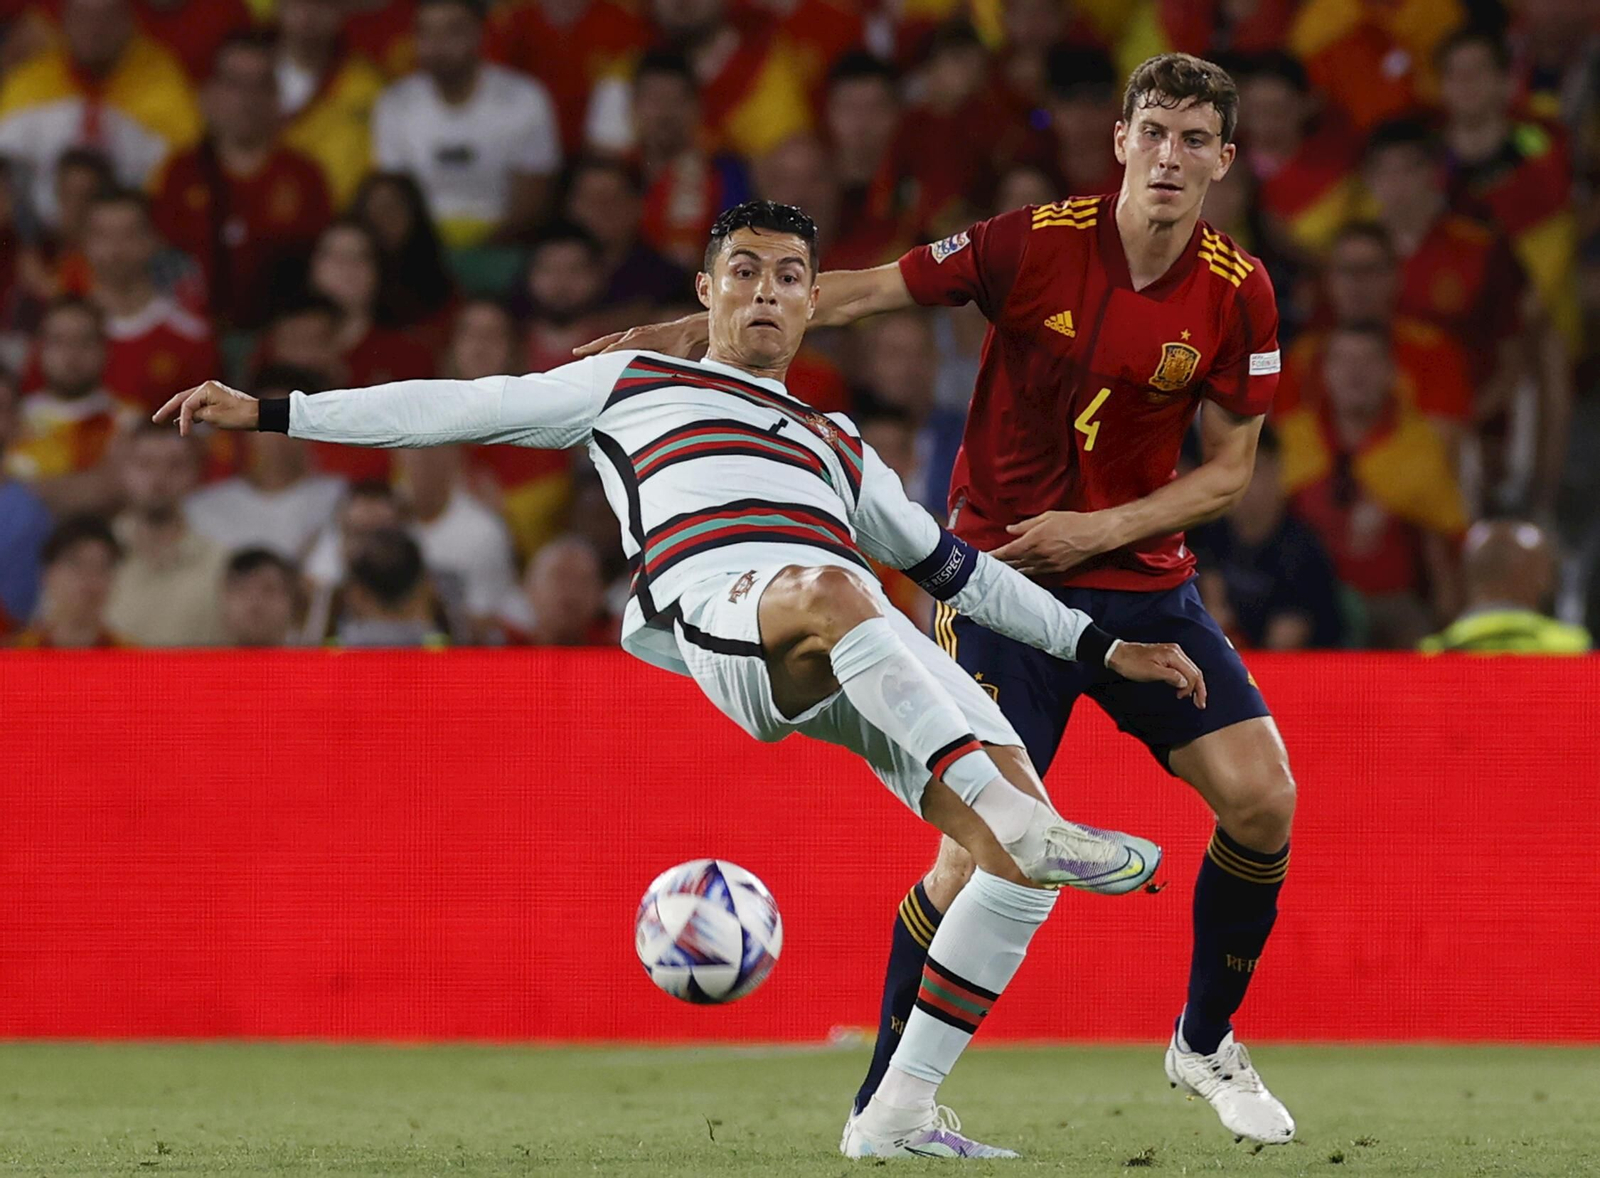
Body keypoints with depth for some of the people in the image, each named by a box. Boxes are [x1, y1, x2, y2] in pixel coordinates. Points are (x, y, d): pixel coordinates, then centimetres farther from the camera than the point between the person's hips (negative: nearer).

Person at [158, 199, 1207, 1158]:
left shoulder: (837, 445, 39)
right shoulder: (632, 385, 30)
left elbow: (955, 568, 41)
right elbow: (454, 408, 29)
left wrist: (1102, 647, 35)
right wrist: (269, 414, 24)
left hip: (871, 652, 5)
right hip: (723, 608, -5)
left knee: (1017, 860, -15)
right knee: (831, 593, -43)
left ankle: (900, 1114, -7)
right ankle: (1030, 826, -53)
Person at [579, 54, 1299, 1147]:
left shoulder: (1239, 294, -5)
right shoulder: (1036, 242, -13)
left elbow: (1229, 470, 2)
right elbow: (861, 293, -6)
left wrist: (1104, 528, -12)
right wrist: (693, 332, -10)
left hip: (1140, 572, 4)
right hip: (1000, 568, -3)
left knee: (1262, 797, -9)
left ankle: (1205, 1044, 14)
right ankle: (881, 1101, 2)